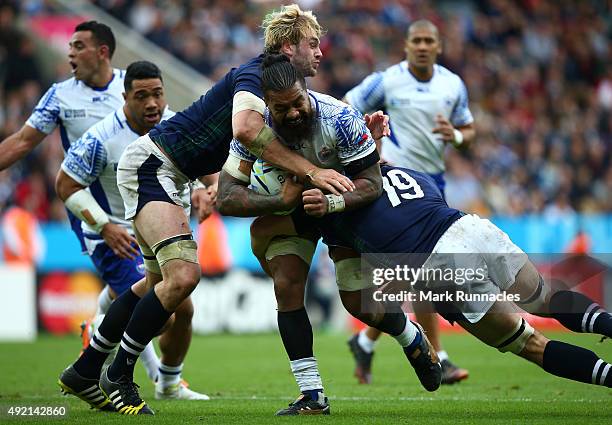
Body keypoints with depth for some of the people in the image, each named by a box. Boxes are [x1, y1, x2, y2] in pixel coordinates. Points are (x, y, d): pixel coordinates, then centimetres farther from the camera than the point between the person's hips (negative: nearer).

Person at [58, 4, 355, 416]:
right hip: (150, 163, -11)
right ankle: (119, 374, -8)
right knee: (183, 274, -22)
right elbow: (245, 127, -38)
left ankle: (86, 370, 27)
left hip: (172, 178, 11)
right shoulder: (255, 73, -18)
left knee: (159, 282, 18)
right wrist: (311, 170, -36)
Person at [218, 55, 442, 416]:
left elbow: (371, 184, -29)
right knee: (287, 287, -17)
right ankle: (312, 396, -9)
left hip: (347, 205, -2)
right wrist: (281, 202, -43)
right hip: (288, 205, 2)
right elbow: (226, 197, -29)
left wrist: (330, 203, -48)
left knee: (358, 303, -1)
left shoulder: (340, 119, -36)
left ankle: (415, 341, 33)